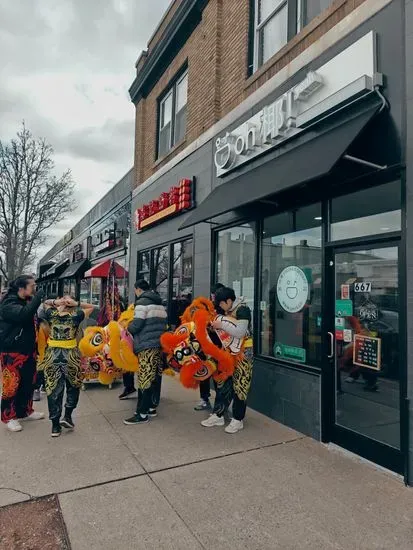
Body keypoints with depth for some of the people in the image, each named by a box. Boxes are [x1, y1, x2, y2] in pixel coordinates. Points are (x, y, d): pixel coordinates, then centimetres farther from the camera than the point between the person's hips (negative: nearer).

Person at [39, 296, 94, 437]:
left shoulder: (51, 314, 1)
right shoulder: (76, 316, -6)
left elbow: (46, 302, 21)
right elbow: (91, 307, 8)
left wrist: (55, 302, 1)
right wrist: (77, 303, -4)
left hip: (52, 355, 2)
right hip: (70, 355, -2)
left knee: (54, 390, 8)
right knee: (73, 386, 20)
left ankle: (55, 425, 14)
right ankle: (67, 416, 11)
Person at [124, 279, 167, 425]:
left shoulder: (142, 302, -7)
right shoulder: (160, 303, 18)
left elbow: (136, 325, -12)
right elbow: (164, 322, 18)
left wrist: (126, 328, 6)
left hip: (147, 345, -8)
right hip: (159, 344, 9)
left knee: (145, 379, -5)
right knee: (155, 377, 14)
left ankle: (142, 413, -1)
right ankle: (152, 407, 23)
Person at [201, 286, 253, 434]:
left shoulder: (242, 310, -15)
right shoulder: (227, 311, 8)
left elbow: (240, 332, -23)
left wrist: (222, 325, -20)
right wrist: (215, 325, 3)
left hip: (242, 353, -8)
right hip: (228, 352, 8)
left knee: (238, 386, 1)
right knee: (223, 384, 10)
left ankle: (238, 420, 13)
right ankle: (218, 415, 21)